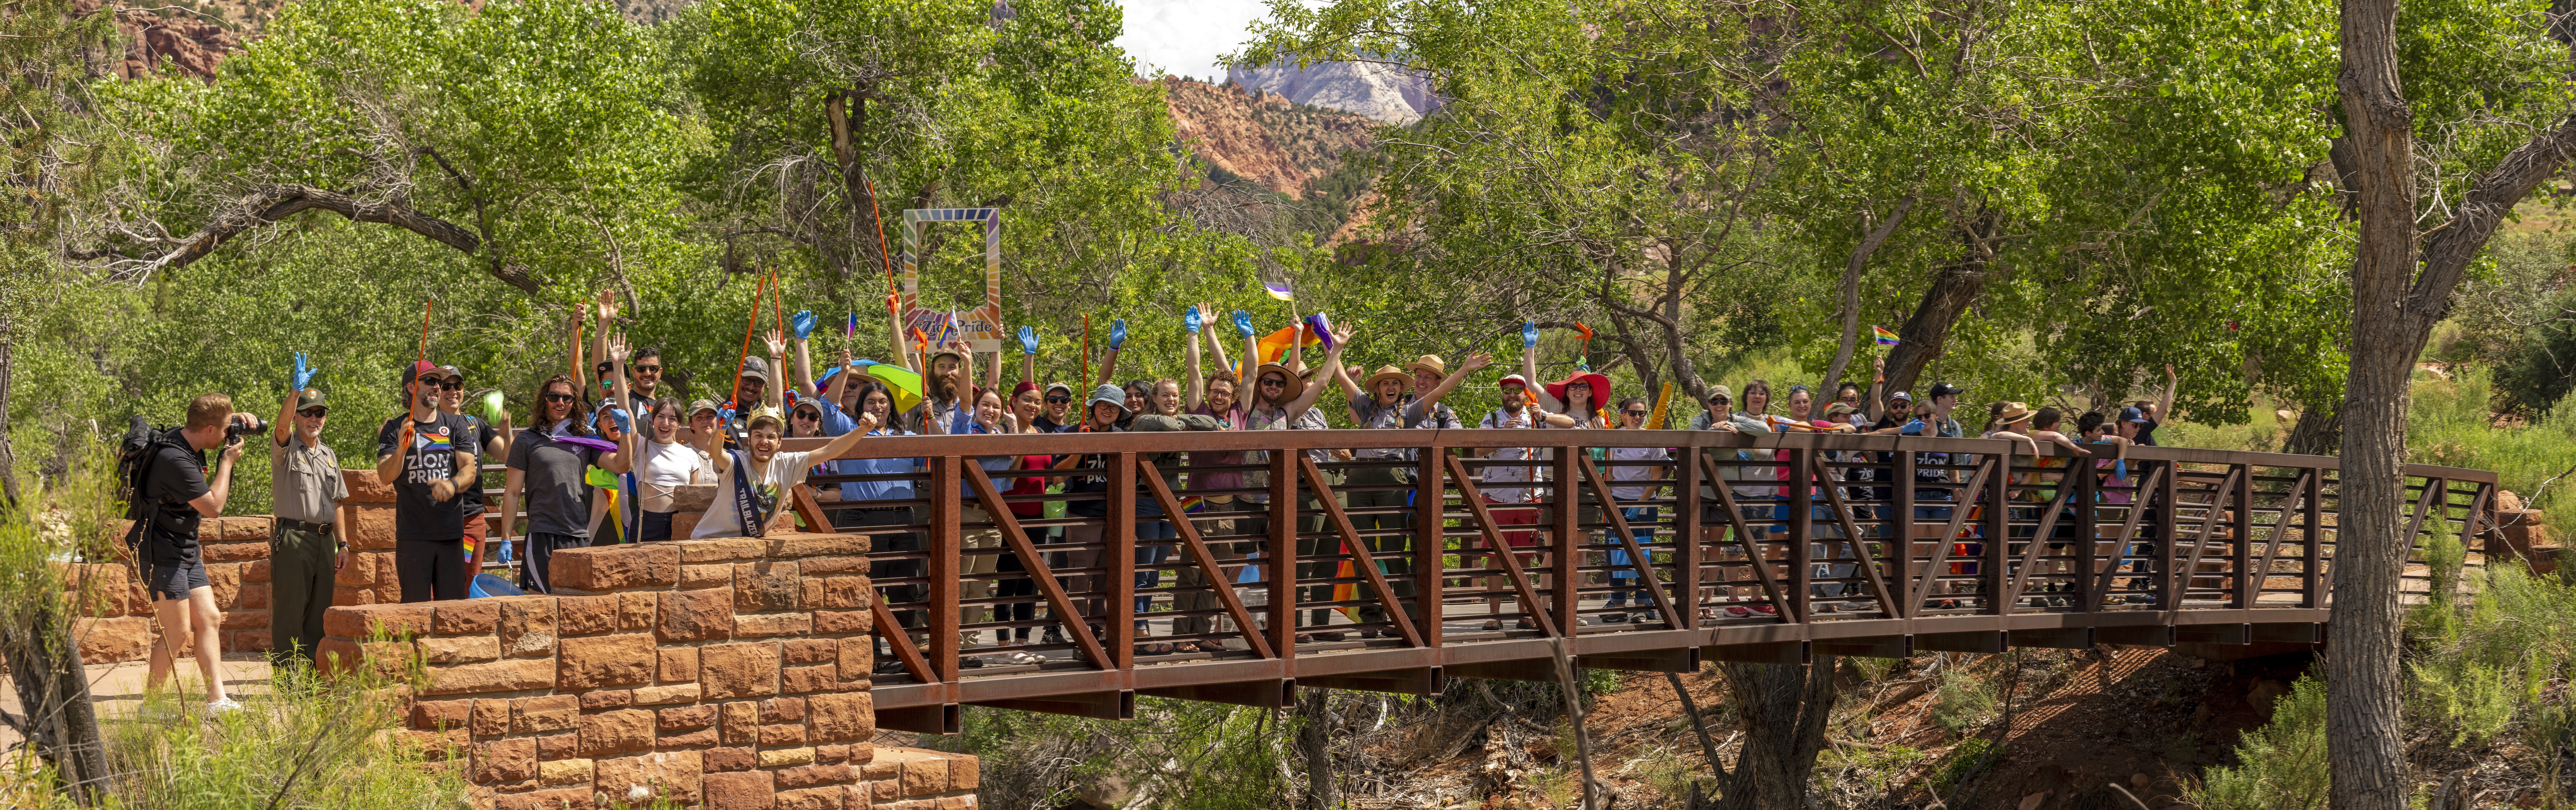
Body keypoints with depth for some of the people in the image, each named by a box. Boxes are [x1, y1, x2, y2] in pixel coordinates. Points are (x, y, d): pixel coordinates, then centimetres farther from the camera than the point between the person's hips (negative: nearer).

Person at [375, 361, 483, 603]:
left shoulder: (456, 425, 11)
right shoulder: (394, 429, 5)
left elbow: (470, 469, 2)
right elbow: (385, 476, -7)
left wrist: (453, 484, -21)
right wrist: (402, 449, -27)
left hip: (452, 532, 2)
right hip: (413, 535, -2)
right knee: (416, 606, -4)